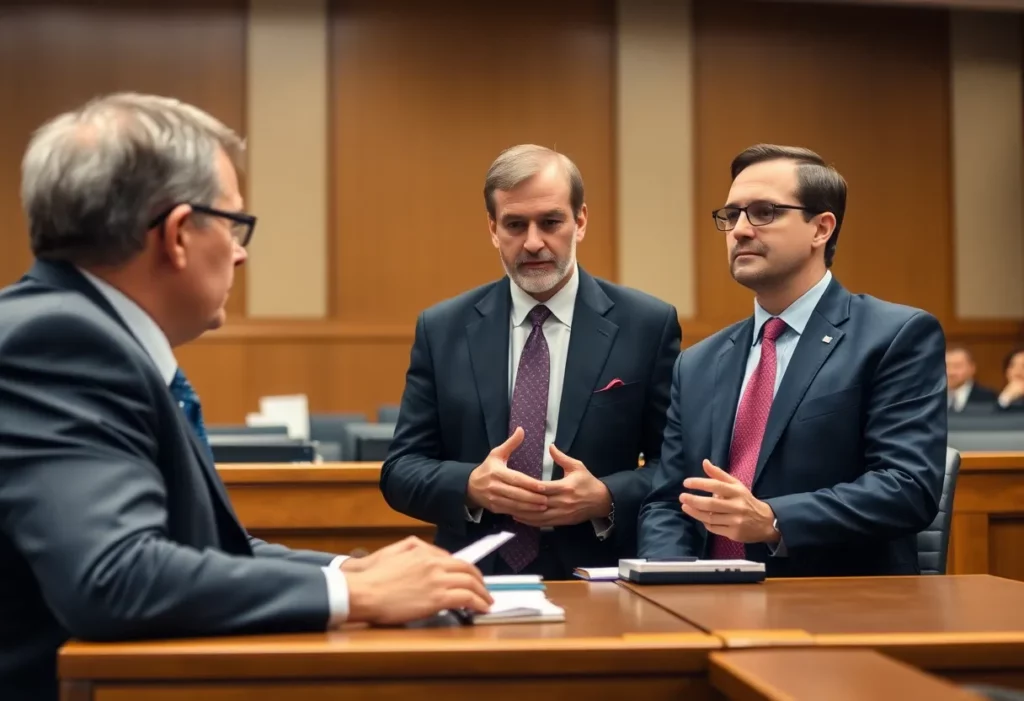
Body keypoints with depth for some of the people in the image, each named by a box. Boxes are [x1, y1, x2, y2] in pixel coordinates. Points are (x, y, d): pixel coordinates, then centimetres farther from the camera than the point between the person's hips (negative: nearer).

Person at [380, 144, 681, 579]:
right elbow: (400, 470, 7)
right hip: (475, 582, 1)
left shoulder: (648, 325, 3)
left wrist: (606, 499, -13)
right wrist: (471, 486, -11)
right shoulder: (442, 329, 8)